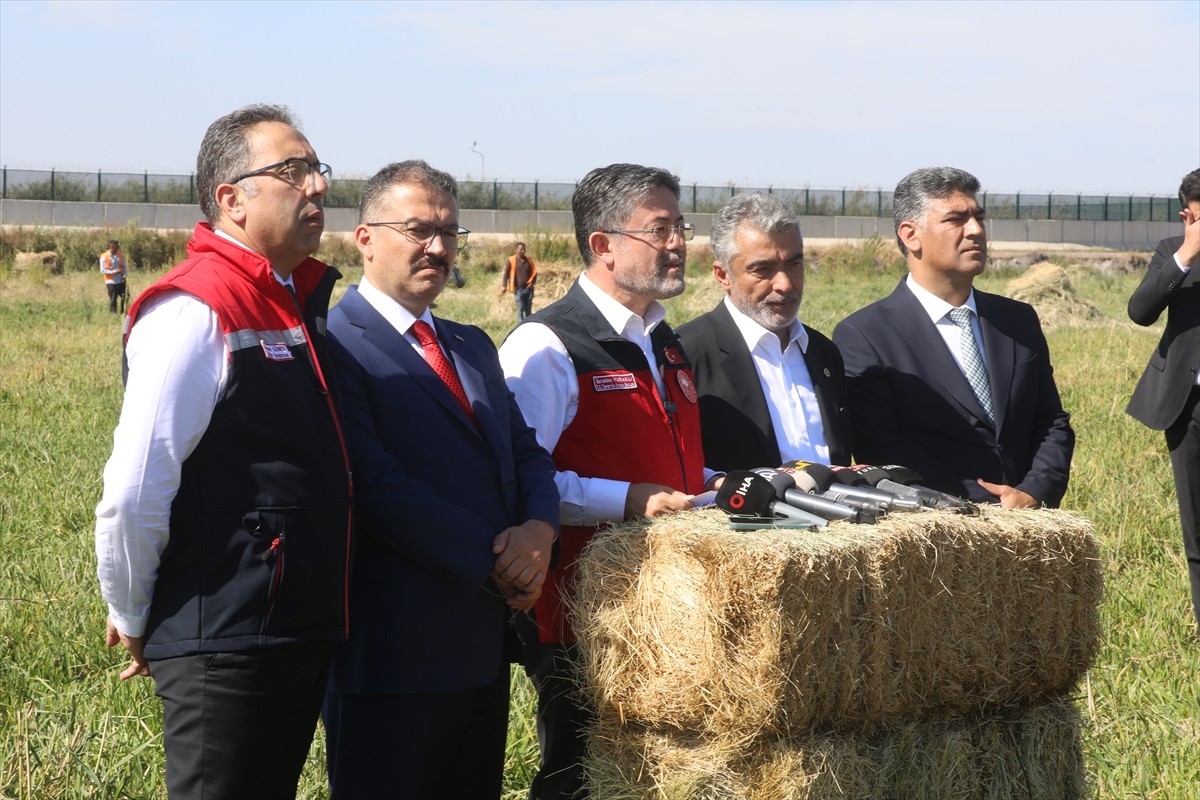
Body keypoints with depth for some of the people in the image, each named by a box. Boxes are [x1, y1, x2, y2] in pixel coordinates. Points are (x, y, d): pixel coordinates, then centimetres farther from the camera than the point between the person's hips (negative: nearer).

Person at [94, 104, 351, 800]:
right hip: (226, 644, -9)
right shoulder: (195, 311, -17)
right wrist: (135, 620, -7)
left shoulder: (302, 303, 11)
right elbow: (133, 493, -19)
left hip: (304, 632, 9)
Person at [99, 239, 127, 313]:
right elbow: (102, 270, -11)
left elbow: (124, 267, 13)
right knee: (113, 301, -1)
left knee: (125, 297, 5)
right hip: (111, 282, -5)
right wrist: (115, 272, -19)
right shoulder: (104, 257, -8)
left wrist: (124, 276, -4)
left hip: (121, 281, 5)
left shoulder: (120, 255, 6)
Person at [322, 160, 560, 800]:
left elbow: (526, 452, 14)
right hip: (395, 646, -8)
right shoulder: (336, 345, -11)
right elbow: (378, 484, -20)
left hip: (486, 644, 8)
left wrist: (540, 527, -8)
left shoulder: (473, 346, 18)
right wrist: (493, 562, -16)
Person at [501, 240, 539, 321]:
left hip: (528, 288, 4)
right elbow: (506, 274, -3)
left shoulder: (529, 260, 9)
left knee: (528, 310, 9)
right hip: (518, 289, -4)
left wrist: (532, 282, 2)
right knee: (520, 309, -8)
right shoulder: (511, 261, -3)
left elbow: (534, 272, 16)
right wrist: (504, 286, -10)